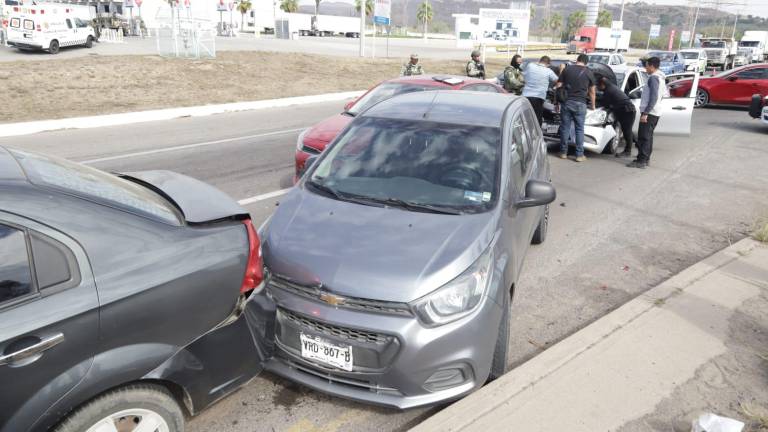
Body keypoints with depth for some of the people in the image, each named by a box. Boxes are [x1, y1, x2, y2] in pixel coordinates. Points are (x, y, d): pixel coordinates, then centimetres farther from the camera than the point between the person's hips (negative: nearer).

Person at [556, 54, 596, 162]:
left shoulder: (567, 69, 5)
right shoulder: (588, 72, 5)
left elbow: (558, 86, 4)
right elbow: (592, 92, 12)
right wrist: (593, 105, 26)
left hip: (566, 102, 1)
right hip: (580, 104, -1)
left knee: (564, 128, 8)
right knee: (579, 129, 4)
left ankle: (563, 152, 14)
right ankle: (579, 155, 5)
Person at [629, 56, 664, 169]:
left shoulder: (653, 78, -14)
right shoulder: (661, 78, 18)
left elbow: (653, 97, -22)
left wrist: (645, 113, -23)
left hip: (650, 112, -10)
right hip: (655, 112, 10)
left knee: (643, 137, -9)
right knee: (648, 136, 15)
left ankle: (641, 161, -9)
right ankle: (646, 159, 21)